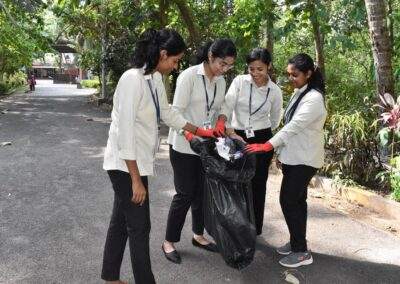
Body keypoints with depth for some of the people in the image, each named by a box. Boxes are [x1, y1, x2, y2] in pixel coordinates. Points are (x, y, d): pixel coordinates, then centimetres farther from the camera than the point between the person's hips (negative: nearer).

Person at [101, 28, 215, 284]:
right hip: (126, 166, -9)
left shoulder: (156, 79, 5)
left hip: (137, 162, 9)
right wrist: (136, 180, -20)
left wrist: (200, 131, 27)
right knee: (139, 227, 2)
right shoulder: (132, 80, -22)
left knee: (121, 221, 18)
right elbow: (124, 133, -23)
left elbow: (168, 113, 20)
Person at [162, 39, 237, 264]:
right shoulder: (189, 76, -14)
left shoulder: (221, 82, 6)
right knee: (185, 193, -1)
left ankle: (198, 235, 32)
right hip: (184, 145, -6)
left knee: (202, 192, 13)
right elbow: (177, 111, -17)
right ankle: (169, 242, 17)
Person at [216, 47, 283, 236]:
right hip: (237, 138, 0)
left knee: (257, 184, 8)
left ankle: (255, 229, 24)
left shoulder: (275, 91, -1)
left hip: (261, 140, 0)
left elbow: (274, 121, 12)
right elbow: (227, 106, -19)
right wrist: (227, 129, -35)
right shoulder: (239, 81, -5)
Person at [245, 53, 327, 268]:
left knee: (288, 201, -7)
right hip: (295, 157, 9)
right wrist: (282, 153, 15)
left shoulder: (314, 99, -18)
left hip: (304, 159, -9)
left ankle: (302, 252, 5)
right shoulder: (299, 93, 11)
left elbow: (294, 126, -27)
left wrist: (267, 146, -32)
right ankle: (296, 242, 27)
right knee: (296, 200, 15)